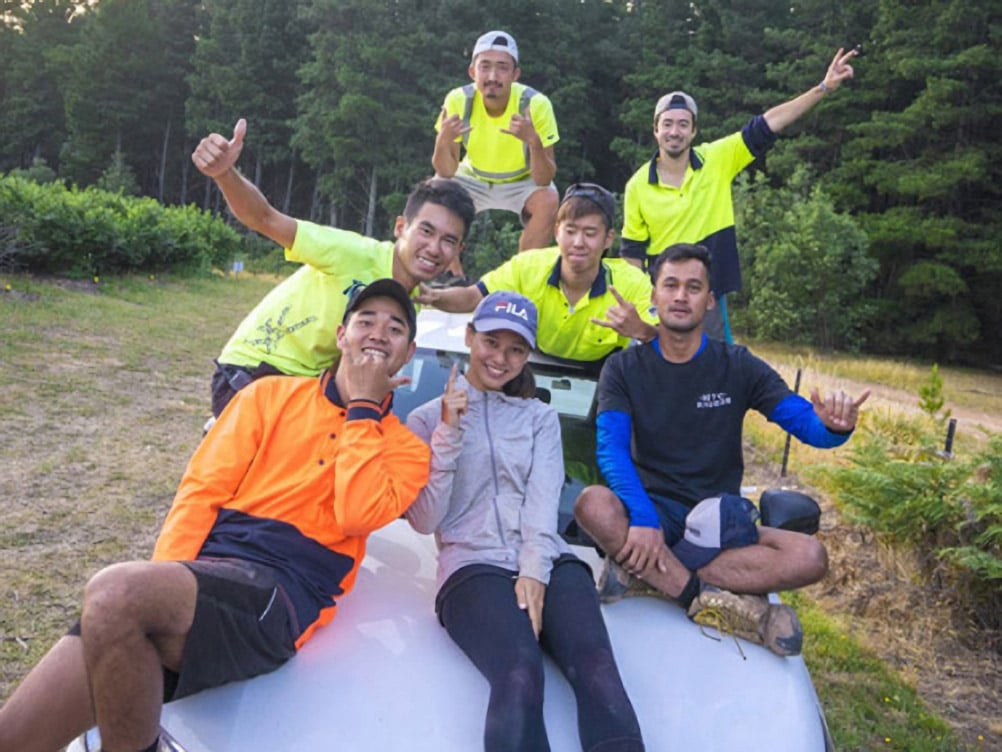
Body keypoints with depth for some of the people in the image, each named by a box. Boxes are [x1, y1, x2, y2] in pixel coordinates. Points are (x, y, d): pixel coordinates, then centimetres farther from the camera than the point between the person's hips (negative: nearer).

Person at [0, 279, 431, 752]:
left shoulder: (404, 448, 10)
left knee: (114, 593, -30)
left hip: (282, 594, -3)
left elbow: (357, 515, -10)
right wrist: (164, 585, -6)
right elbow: (201, 492, 9)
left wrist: (362, 407, -3)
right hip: (197, 570, 3)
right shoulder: (271, 395, 17)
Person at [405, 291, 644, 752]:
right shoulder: (428, 418, 14)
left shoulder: (541, 418, 22)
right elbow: (425, 520, 4)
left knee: (597, 668, -30)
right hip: (473, 567, -2)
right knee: (519, 674, -35)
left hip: (548, 563, 3)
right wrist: (448, 435, -5)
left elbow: (544, 500, 5)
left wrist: (534, 570, -12)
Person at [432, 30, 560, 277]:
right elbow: (446, 173, -19)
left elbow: (544, 180, -28)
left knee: (548, 201, -30)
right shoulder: (458, 100, -23)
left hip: (522, 182, -1)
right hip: (473, 179, 2)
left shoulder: (536, 104, -27)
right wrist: (442, 142, -40)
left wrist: (534, 141, -47)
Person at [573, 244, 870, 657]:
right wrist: (643, 517, -30)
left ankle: (641, 571, -25)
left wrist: (834, 426, -30)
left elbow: (807, 423, -4)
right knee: (592, 504, -34)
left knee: (810, 557, -24)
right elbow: (611, 450, -13)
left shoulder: (738, 367, 2)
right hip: (650, 511, -2)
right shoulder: (624, 368, -1)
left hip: (719, 520, 2)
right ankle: (713, 600, -29)